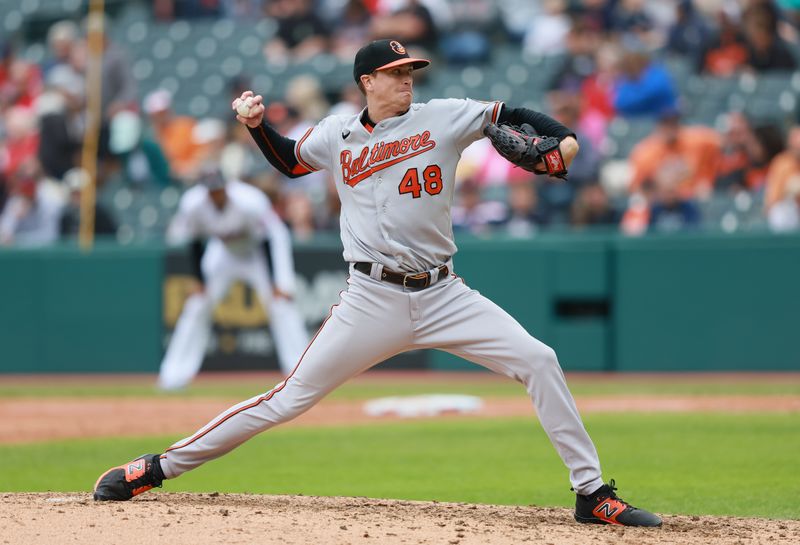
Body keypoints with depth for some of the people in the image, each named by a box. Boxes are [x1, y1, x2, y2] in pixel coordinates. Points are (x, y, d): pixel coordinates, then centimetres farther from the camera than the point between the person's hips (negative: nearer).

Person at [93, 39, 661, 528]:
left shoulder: (443, 118, 4)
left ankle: (592, 493, -5)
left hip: (443, 296, 1)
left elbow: (511, 116, 3)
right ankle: (158, 467, 4)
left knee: (539, 361, -13)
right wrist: (257, 124, 8)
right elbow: (290, 161, 26)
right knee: (292, 397, -4)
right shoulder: (337, 135, 8)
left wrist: (563, 137, -16)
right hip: (373, 301, -1)